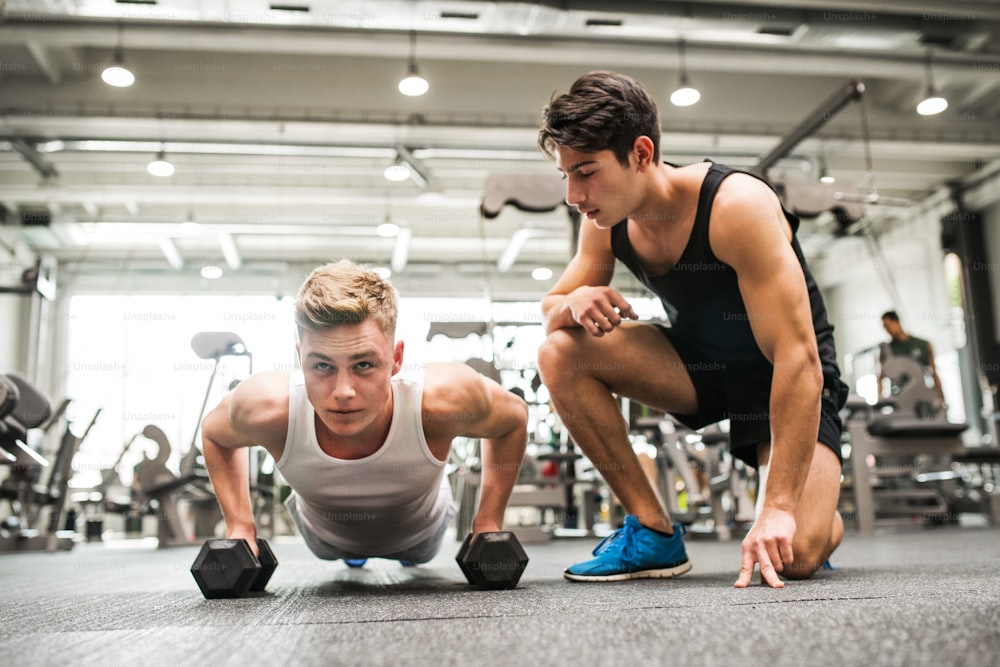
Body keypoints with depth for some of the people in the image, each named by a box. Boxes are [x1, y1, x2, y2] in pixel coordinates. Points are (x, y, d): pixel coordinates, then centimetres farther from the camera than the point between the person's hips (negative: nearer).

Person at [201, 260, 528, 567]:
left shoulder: (442, 399, -45)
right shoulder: (269, 407, -42)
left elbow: (514, 417, -20)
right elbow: (214, 433, -15)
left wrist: (488, 523, -21)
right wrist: (240, 527, -21)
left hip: (420, 531, 0)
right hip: (325, 535, 1)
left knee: (420, 556, 36)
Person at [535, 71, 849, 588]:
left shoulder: (737, 206, -31)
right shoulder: (605, 220, -11)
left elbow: (798, 360, -33)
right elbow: (551, 307, 2)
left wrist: (779, 507, -37)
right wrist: (575, 302, -26)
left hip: (783, 374, -5)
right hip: (698, 360, 5)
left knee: (792, 557, -27)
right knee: (560, 352, -19)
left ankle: (822, 517, 14)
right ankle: (655, 531, -9)